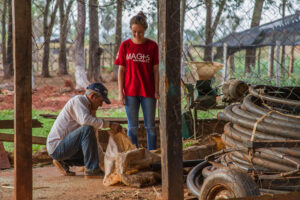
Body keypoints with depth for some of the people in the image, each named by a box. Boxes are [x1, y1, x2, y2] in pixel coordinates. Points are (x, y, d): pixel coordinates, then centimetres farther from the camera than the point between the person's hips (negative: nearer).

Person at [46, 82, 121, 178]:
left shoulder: (90, 108, 14)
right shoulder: (78, 100, -13)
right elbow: (85, 120, -34)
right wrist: (109, 124, -32)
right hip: (57, 147, -10)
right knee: (87, 129, -29)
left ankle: (62, 161, 14)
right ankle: (91, 169, -24)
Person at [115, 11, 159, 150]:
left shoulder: (152, 46, -2)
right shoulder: (125, 46, 0)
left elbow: (155, 70, 0)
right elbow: (121, 70, 2)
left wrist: (156, 91, -5)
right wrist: (120, 92, -2)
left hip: (148, 92, 0)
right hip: (130, 92, 1)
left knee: (150, 126, 4)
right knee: (132, 126, 5)